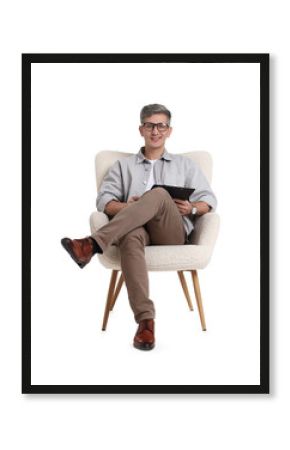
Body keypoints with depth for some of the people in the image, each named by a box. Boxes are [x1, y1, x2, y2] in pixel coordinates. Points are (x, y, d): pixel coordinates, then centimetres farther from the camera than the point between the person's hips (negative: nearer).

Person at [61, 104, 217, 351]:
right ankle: (146, 319, -48)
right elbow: (104, 201, 13)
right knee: (130, 237, -40)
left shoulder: (185, 164, 28)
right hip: (137, 228, 0)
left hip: (173, 233, 0)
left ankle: (93, 244, -43)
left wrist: (192, 208, -6)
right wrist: (128, 207, -8)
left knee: (159, 194, -34)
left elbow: (209, 200, 18)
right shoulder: (123, 165, 27)